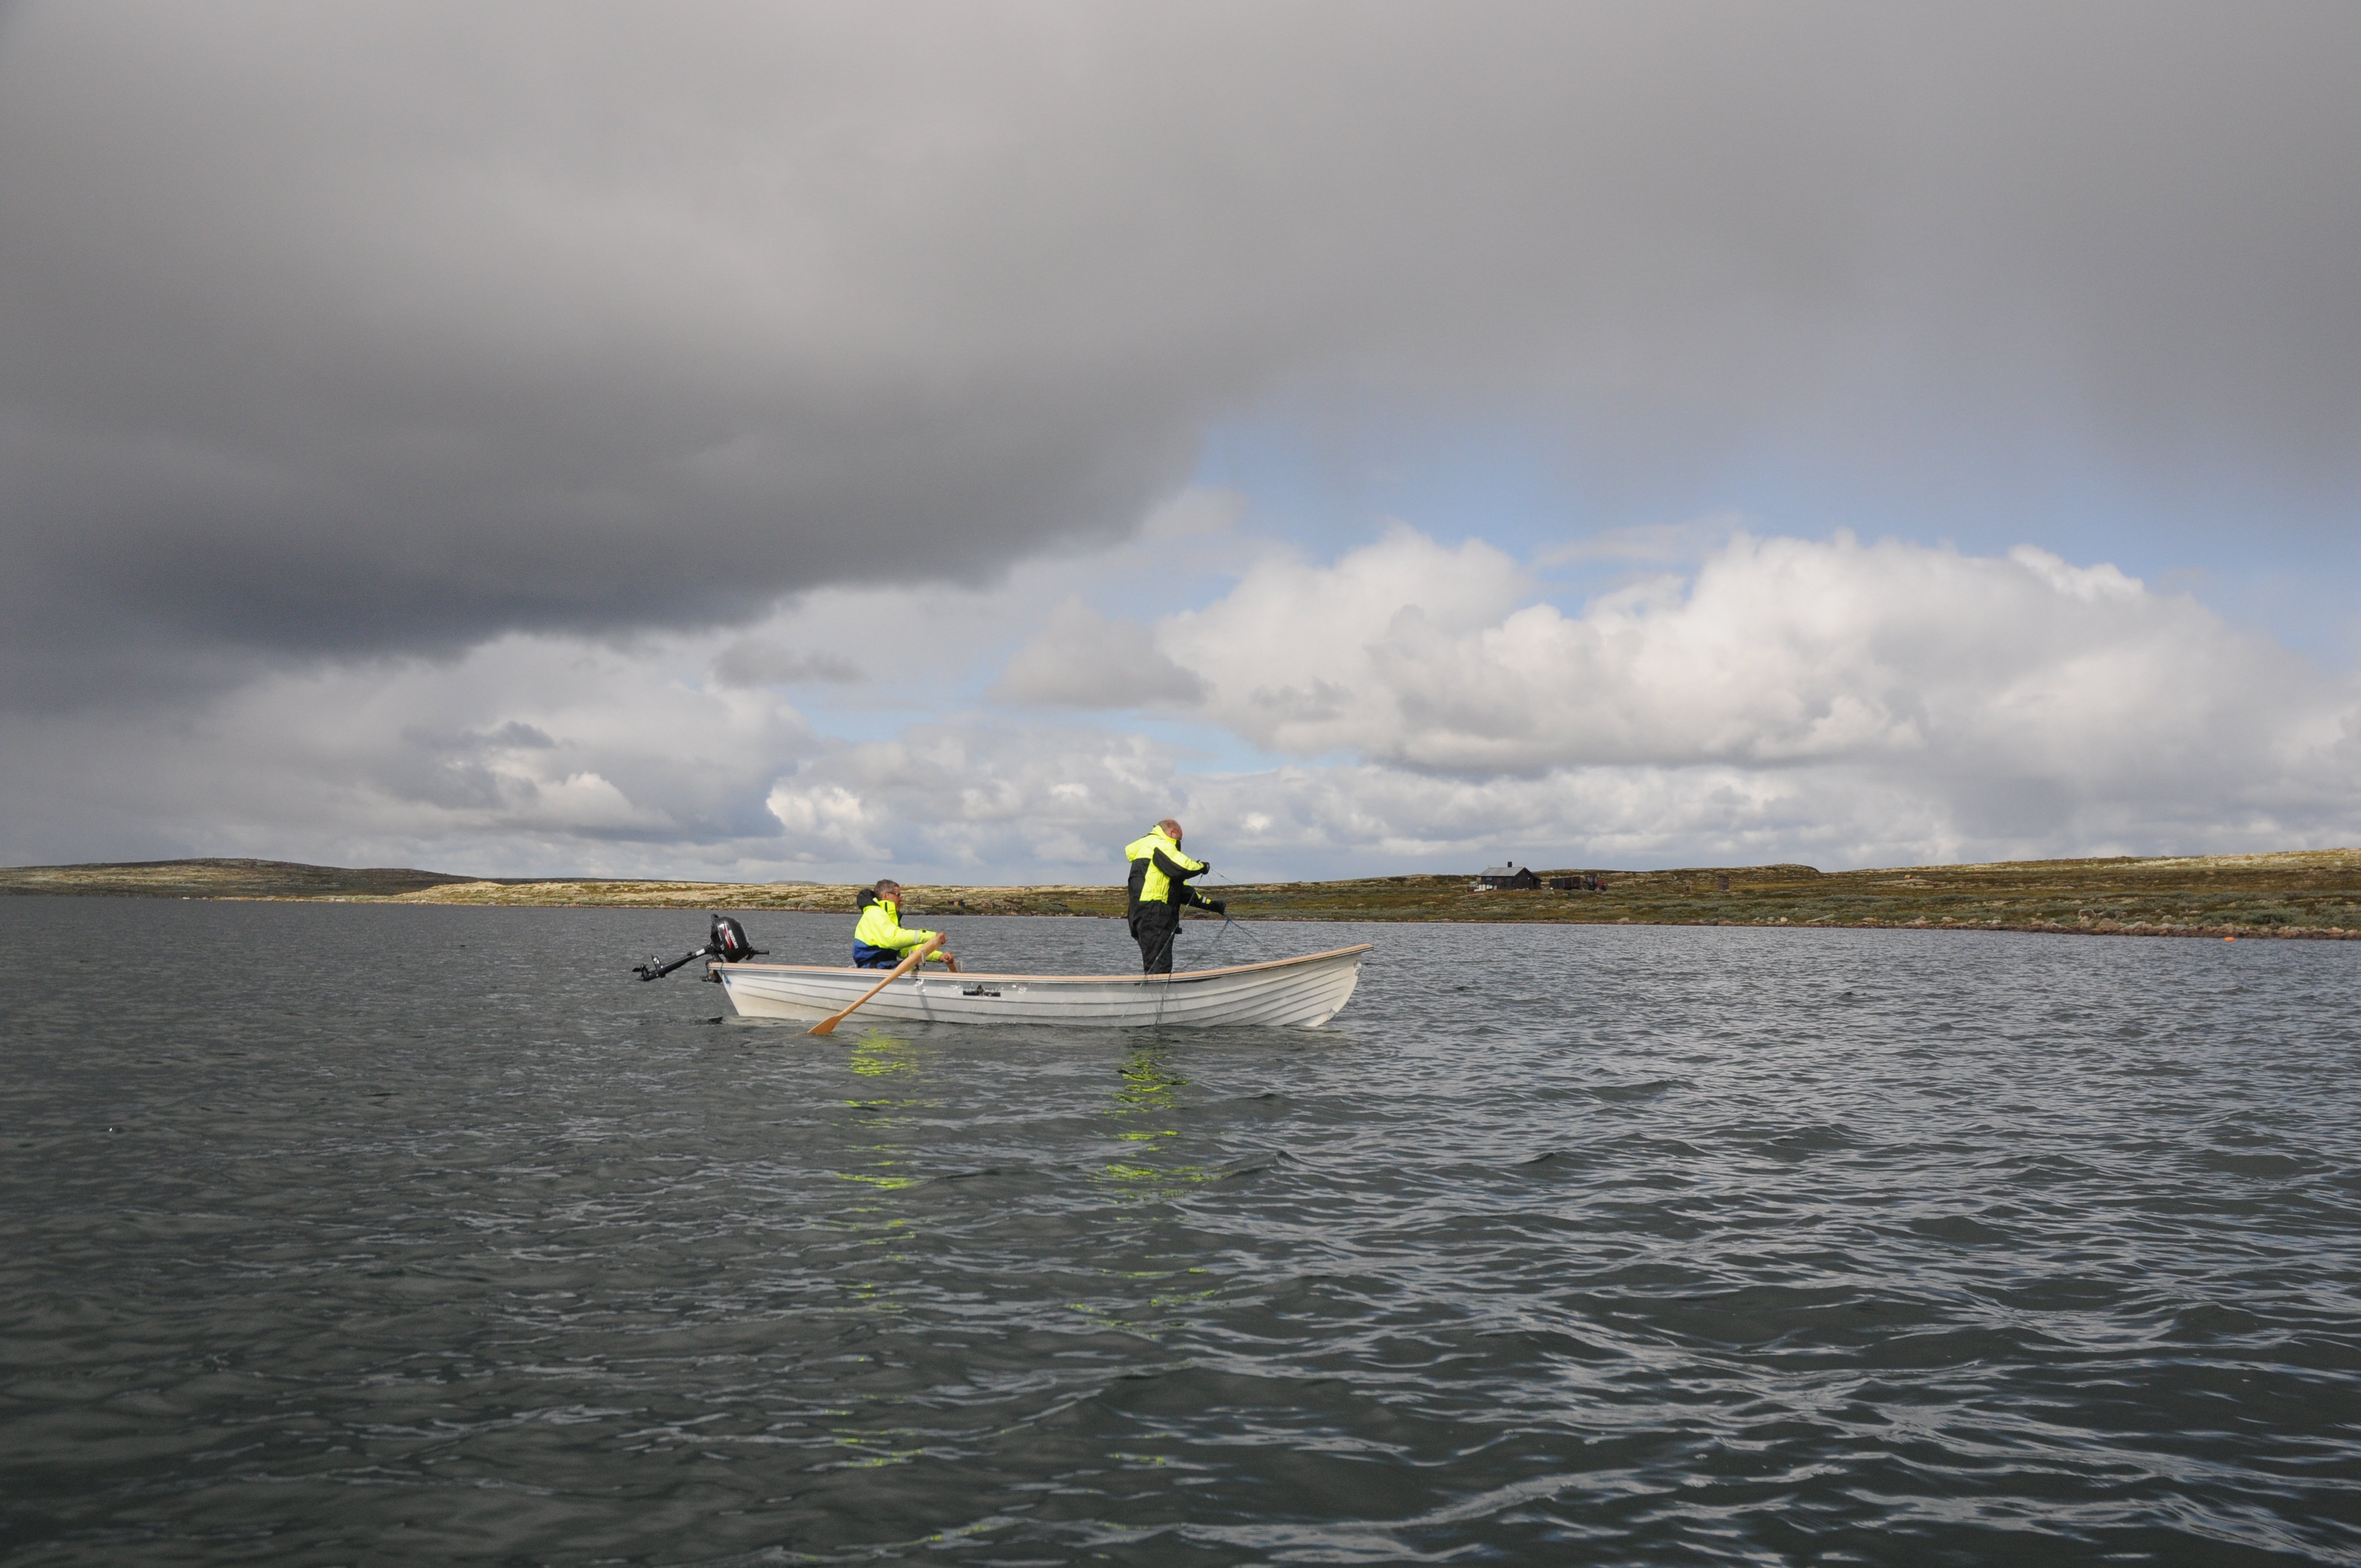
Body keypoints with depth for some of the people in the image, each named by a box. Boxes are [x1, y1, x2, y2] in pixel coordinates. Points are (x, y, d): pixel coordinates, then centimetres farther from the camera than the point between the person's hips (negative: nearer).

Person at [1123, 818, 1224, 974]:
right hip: (1153, 916, -10)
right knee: (1159, 969, -17)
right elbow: (1182, 868, -20)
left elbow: (1182, 889, 30)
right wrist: (1202, 867, 1)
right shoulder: (1160, 845, -2)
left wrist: (1212, 905, 27)